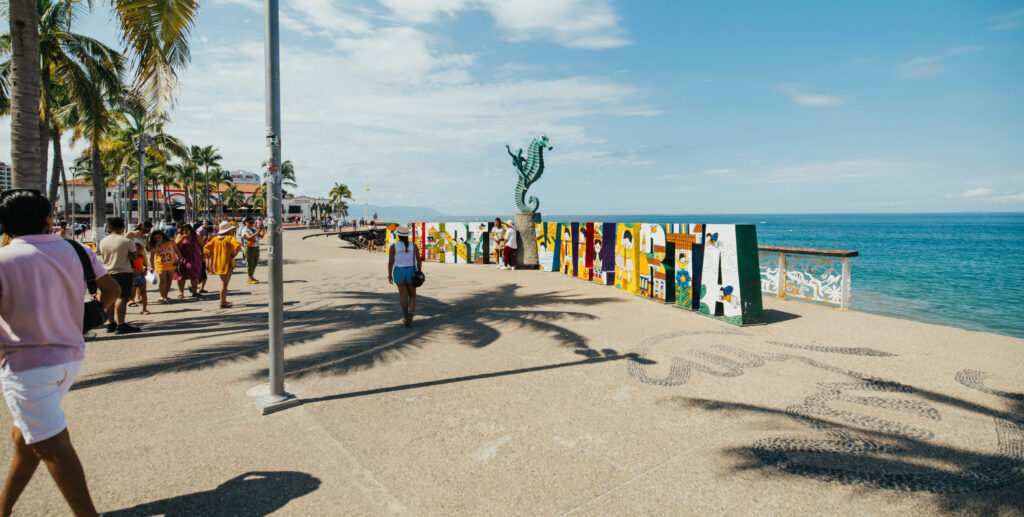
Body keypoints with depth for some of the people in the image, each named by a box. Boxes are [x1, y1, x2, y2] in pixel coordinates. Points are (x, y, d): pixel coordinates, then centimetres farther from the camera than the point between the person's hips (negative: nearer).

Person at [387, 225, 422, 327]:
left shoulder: (393, 247, -9)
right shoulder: (413, 245, -4)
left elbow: (390, 262, -9)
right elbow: (419, 260, -1)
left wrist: (389, 275, 0)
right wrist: (419, 272, 10)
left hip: (399, 272, -1)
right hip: (411, 272, 1)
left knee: (403, 295, 12)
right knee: (412, 295, 11)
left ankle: (405, 317, 18)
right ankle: (411, 313, -14)